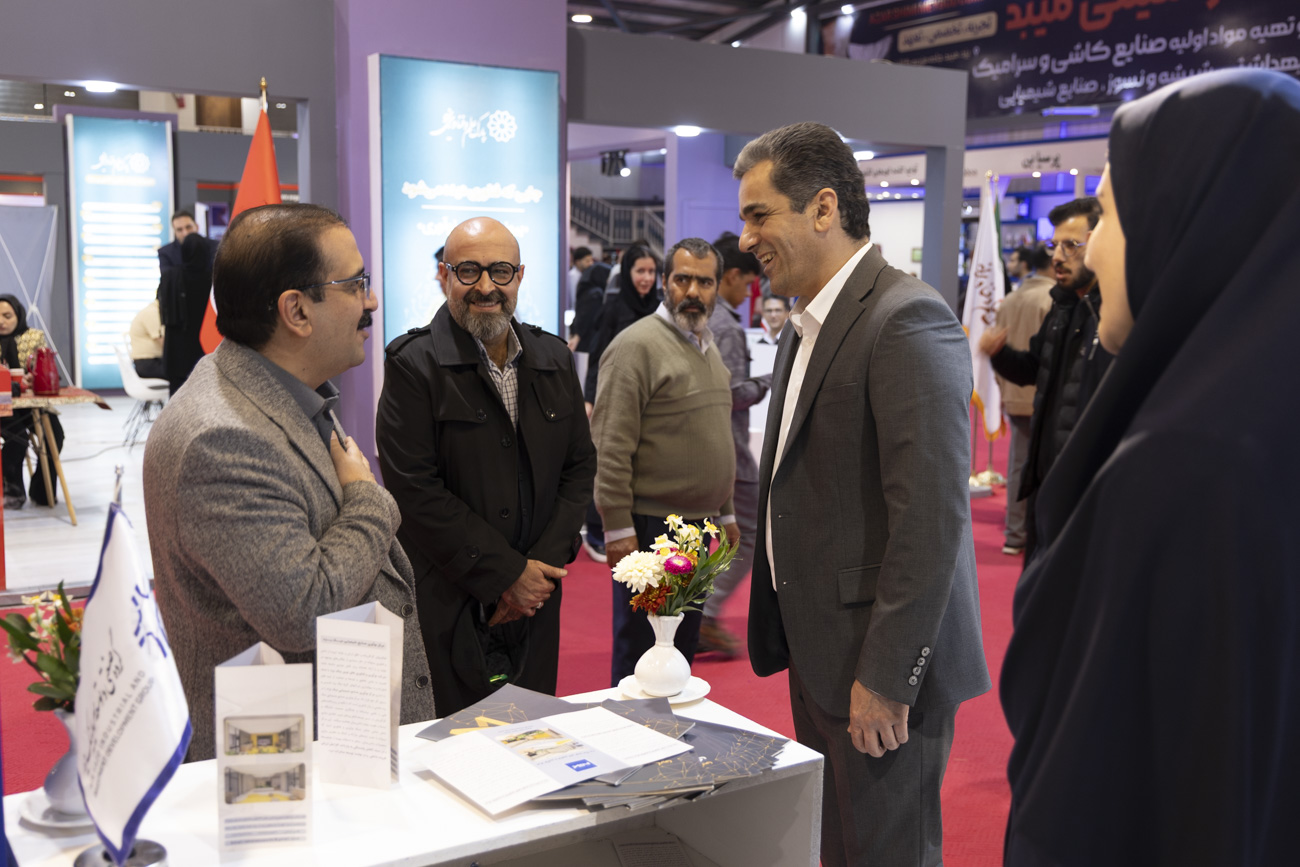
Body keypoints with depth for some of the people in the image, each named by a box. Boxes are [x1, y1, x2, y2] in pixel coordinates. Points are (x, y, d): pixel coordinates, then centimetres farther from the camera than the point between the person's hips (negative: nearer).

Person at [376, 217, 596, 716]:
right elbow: (415, 491, -15)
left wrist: (543, 565, -5)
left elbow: (579, 465, 9)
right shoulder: (414, 365, -9)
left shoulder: (554, 360, 8)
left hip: (535, 599, 5)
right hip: (447, 608, -5)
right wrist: (506, 573, -13)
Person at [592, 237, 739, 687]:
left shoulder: (707, 346, 14)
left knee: (683, 646, 18)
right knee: (640, 653, 2)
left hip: (698, 523, 8)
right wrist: (617, 527, -19)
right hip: (648, 526, -8)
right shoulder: (637, 345, -13)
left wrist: (726, 513, 20)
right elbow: (612, 447, -17)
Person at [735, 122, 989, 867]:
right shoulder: (806, 328, 13)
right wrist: (786, 637, 17)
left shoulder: (907, 320, -18)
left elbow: (931, 515, -23)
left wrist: (887, 677, -21)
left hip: (880, 667, -9)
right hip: (820, 655, 9)